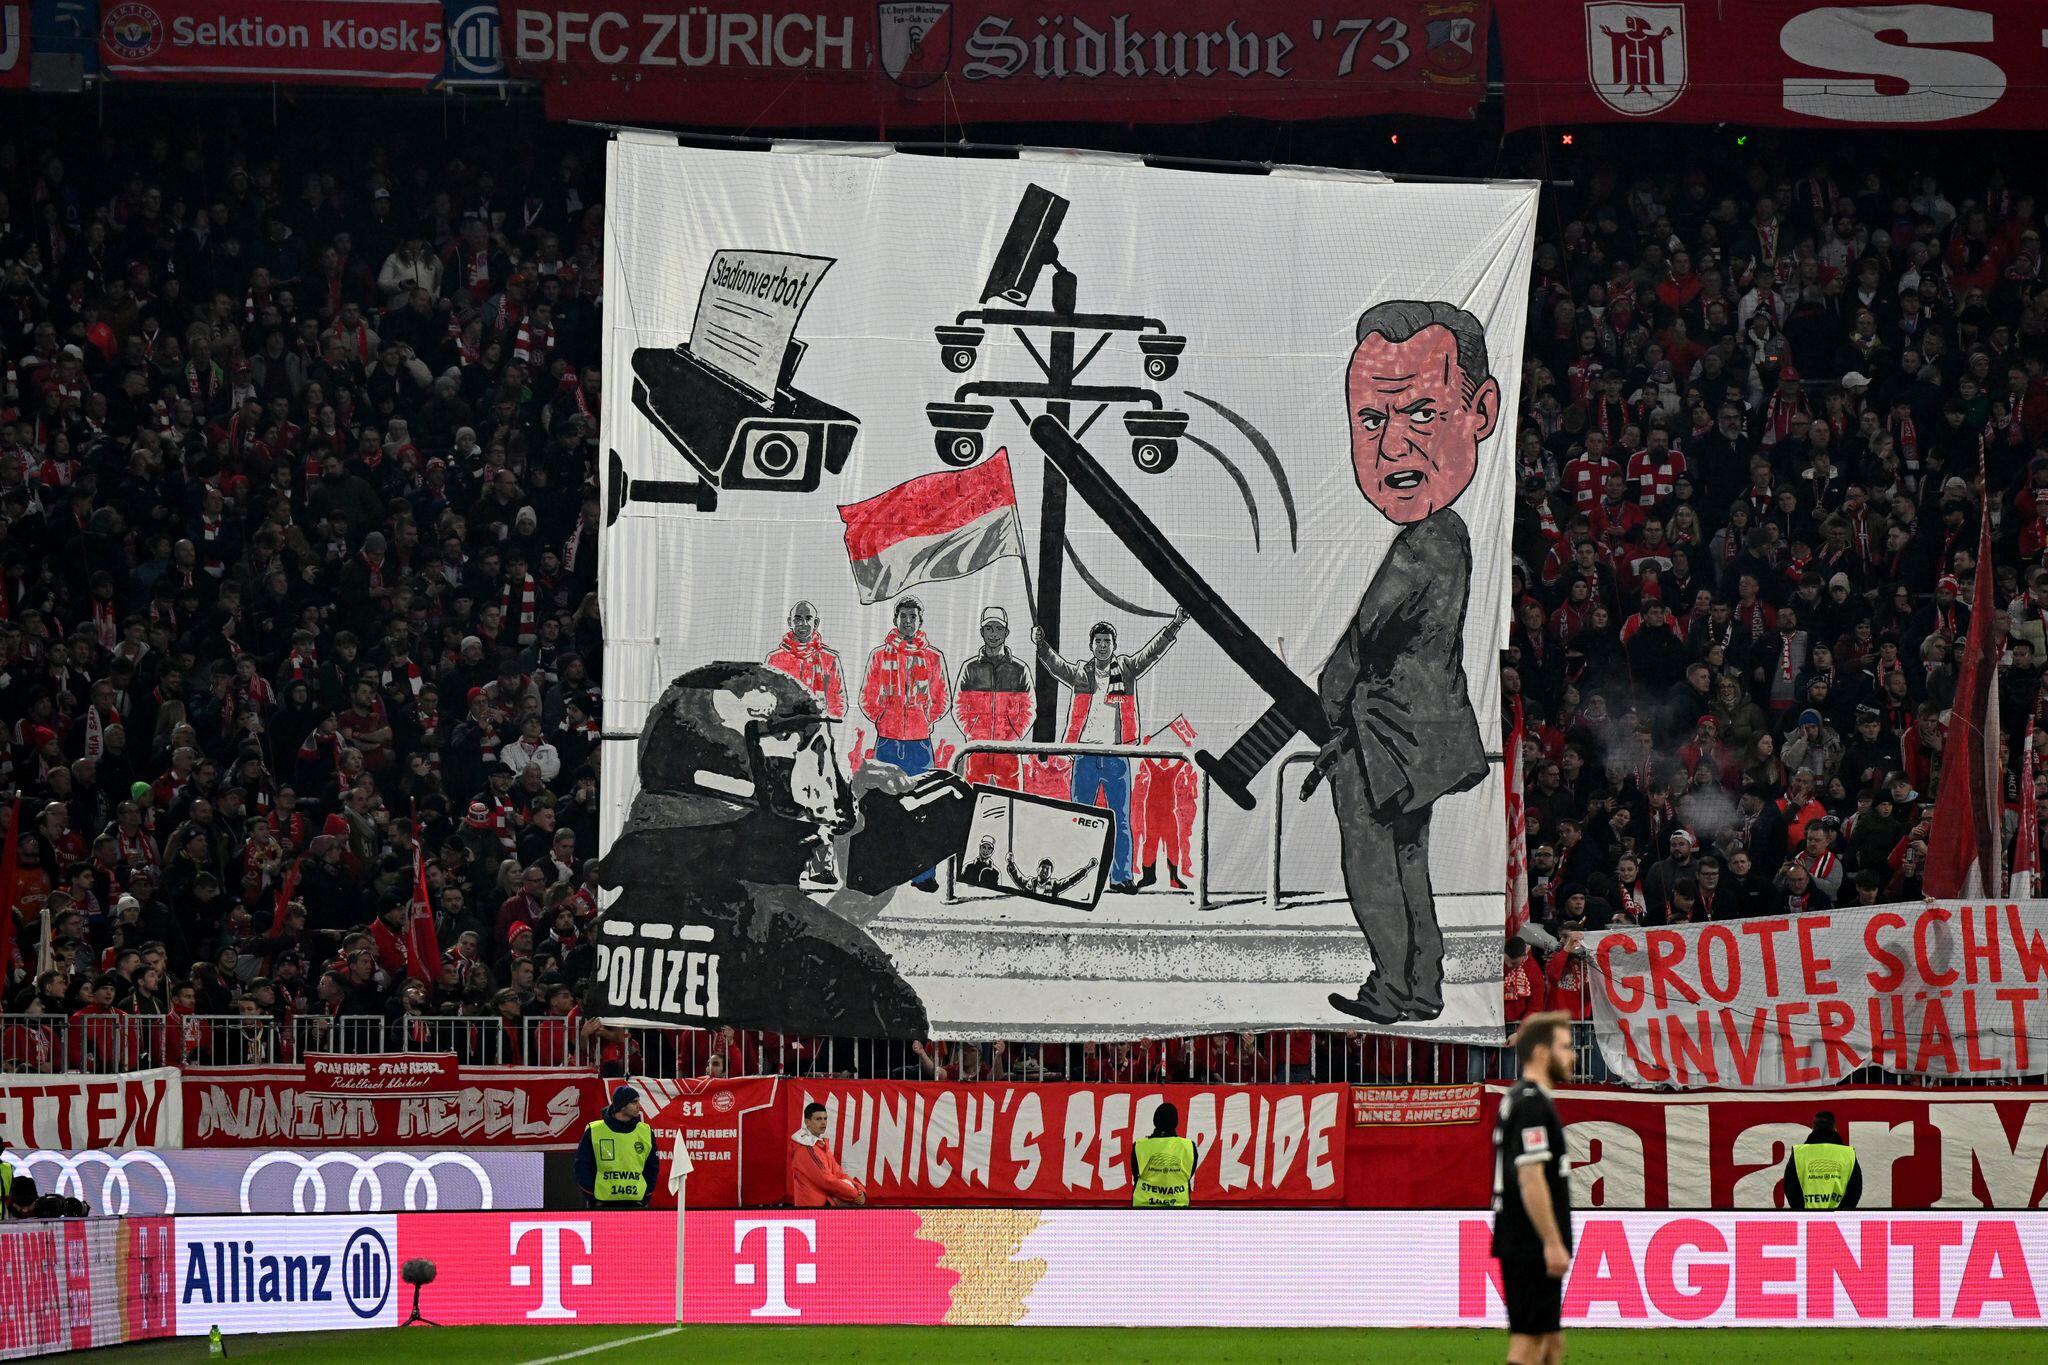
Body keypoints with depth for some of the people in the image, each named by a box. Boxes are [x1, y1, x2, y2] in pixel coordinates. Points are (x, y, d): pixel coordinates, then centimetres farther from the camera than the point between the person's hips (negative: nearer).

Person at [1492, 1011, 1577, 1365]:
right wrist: (1553, 1244, -21)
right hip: (1533, 1249, -10)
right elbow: (1530, 1178, -22)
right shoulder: (1533, 1103, -15)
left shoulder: (1515, 1098, 16)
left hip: (1517, 1246, 10)